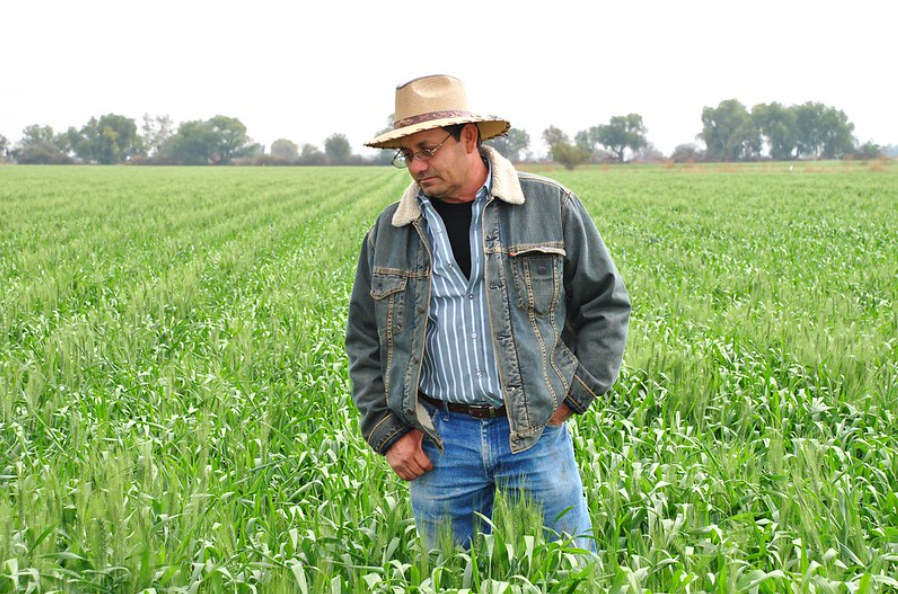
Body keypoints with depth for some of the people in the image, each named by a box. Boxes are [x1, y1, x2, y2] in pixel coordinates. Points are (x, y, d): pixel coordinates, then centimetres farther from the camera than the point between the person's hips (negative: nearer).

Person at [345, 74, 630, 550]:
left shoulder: (551, 207, 0)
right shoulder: (388, 233, 6)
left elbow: (606, 303, 6)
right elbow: (364, 343, 13)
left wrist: (573, 396, -1)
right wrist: (388, 433, 5)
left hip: (536, 430, -1)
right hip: (439, 439, 2)